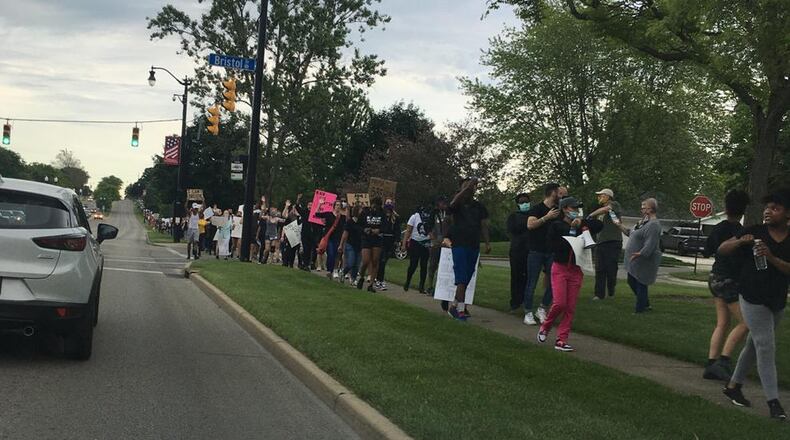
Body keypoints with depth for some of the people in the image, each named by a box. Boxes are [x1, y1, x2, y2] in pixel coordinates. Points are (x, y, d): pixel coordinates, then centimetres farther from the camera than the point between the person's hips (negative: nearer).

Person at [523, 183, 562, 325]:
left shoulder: (558, 211, 13)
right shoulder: (537, 209, -6)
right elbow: (530, 224, -22)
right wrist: (547, 217, -22)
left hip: (551, 252, 6)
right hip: (536, 251, -6)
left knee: (552, 283, 3)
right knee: (532, 284, -2)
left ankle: (542, 309, 17)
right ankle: (528, 313, 3)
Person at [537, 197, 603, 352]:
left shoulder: (580, 226, 10)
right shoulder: (556, 226, 0)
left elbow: (599, 225, 1)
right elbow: (552, 245, -12)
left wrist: (582, 222, -8)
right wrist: (571, 235, -15)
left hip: (576, 270, 4)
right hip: (560, 268, -4)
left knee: (571, 307, 0)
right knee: (559, 303, -13)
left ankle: (561, 340, 4)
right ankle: (545, 328, 13)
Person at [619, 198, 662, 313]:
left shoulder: (653, 224, -20)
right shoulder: (644, 221, 14)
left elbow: (650, 243, -30)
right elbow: (632, 233, 26)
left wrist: (641, 253, -40)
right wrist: (621, 227, 22)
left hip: (644, 260, -11)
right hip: (636, 260, 11)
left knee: (640, 284, -3)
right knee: (632, 282, 19)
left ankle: (640, 309, 6)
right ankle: (646, 305, 31)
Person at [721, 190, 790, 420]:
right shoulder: (755, 232, -5)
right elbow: (722, 250, -4)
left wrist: (771, 258, -25)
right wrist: (740, 242, -22)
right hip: (753, 299, -4)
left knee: (754, 345, 16)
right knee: (766, 347, -9)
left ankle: (734, 386, 32)